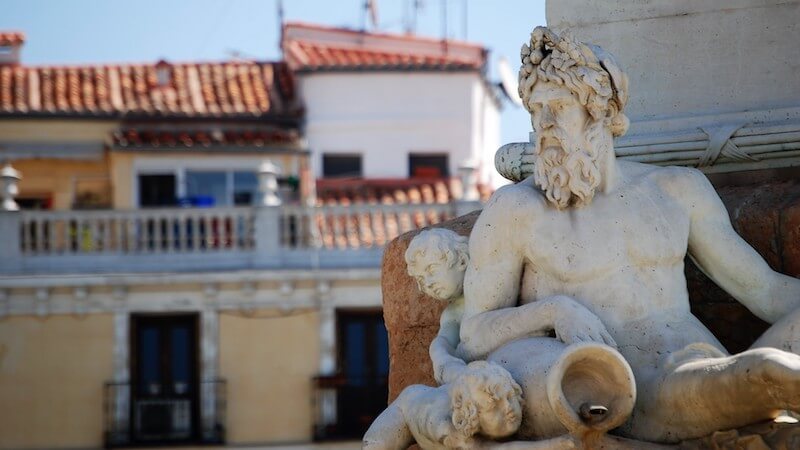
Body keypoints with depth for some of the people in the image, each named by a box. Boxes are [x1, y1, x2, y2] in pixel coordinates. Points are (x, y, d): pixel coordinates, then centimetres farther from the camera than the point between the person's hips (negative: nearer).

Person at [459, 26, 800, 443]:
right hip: (645, 404, -5)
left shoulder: (676, 190, 17)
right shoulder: (514, 211, 4)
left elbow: (764, 290, 18)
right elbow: (474, 340, 7)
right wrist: (553, 311, -13)